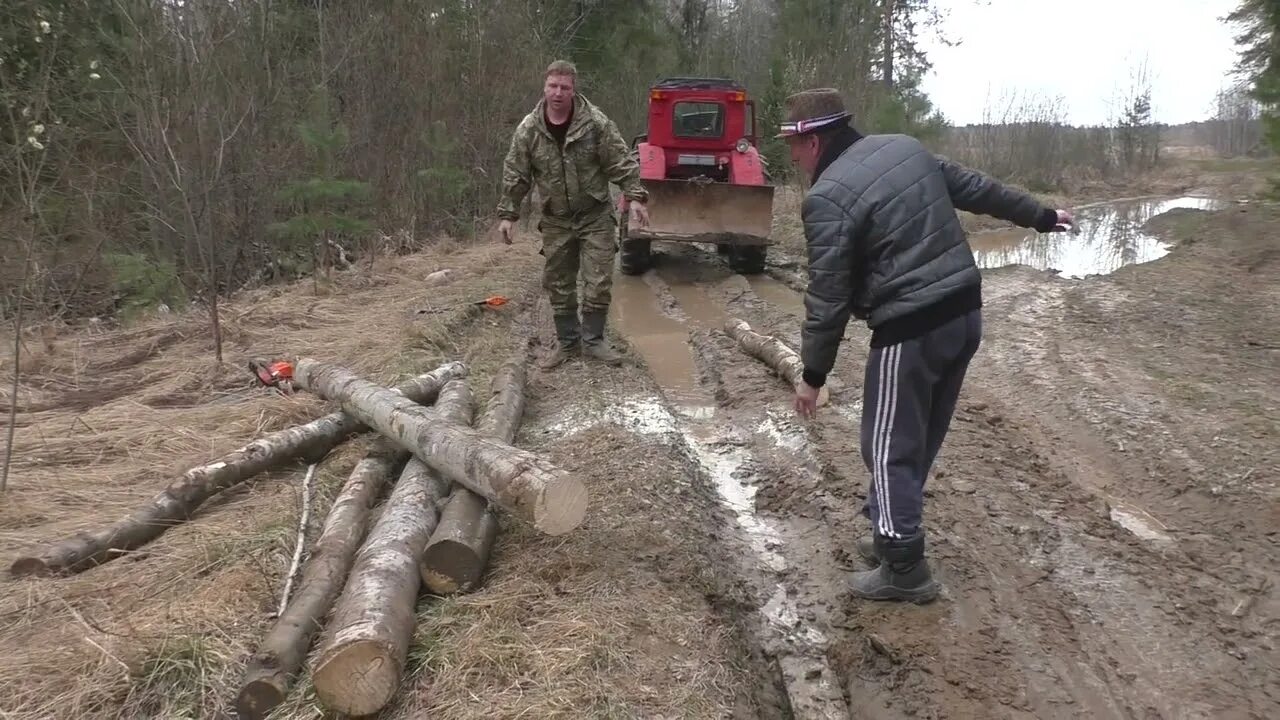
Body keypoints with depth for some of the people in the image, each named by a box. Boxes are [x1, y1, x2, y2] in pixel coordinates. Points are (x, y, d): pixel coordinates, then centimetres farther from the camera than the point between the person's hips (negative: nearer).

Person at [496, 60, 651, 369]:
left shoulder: (596, 122, -12)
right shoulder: (529, 129, -6)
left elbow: (621, 163, -9)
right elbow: (515, 175, 0)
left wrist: (634, 197, -17)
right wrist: (507, 213, -2)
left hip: (595, 217, -2)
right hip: (556, 221, 2)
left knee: (599, 282, -1)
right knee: (558, 284, 9)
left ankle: (593, 339, 15)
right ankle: (567, 341, 24)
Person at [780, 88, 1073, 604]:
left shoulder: (828, 198, -16)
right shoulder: (906, 147, 9)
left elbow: (828, 298, -14)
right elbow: (975, 188, 19)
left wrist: (813, 375, -5)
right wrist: (1040, 217, 32)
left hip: (911, 333, -9)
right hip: (964, 314, 9)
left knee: (889, 448, 5)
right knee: (919, 440, 19)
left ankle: (904, 571, 13)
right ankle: (892, 534, 33)